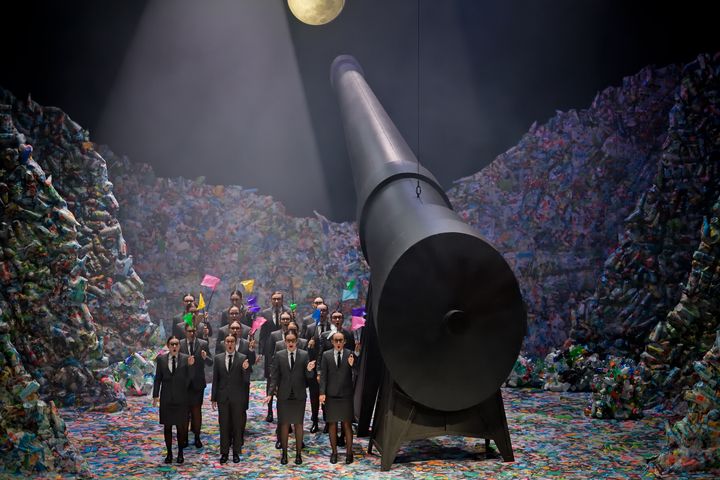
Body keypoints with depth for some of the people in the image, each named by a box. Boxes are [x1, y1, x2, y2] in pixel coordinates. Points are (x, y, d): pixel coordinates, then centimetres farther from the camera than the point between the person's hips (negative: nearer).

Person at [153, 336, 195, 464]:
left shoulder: (186, 359, -3)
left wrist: (190, 366, -21)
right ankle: (169, 453, 17)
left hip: (181, 397, -1)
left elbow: (189, 378, -6)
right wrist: (155, 395, 0)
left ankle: (180, 453, 16)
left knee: (181, 426, 4)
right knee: (167, 426, 7)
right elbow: (158, 378, 5)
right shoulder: (161, 359, 2)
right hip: (166, 398, 1)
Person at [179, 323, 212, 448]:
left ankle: (197, 437, 9)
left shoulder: (203, 344, -2)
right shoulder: (180, 344, -1)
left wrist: (205, 357, -25)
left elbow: (210, 363, -4)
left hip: (198, 383, -1)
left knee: (197, 410, 1)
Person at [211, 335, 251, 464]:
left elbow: (246, 380, -4)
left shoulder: (243, 358, -3)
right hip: (223, 397, 2)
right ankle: (224, 452, 16)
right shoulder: (218, 358, 4)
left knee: (237, 425, 6)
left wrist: (245, 370, -25)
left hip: (237, 398, -2)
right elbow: (215, 379, 7)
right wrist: (213, 398, 5)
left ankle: (236, 452, 16)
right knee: (224, 426, 7)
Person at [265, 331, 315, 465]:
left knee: (298, 424, 6)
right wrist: (270, 393, -7)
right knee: (284, 424, 5)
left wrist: (309, 370, -24)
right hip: (283, 395, 0)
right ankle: (284, 453, 15)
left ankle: (298, 453, 15)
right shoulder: (279, 355, 0)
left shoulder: (304, 355, 0)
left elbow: (309, 376, -2)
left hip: (299, 395, 0)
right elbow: (274, 376, 0)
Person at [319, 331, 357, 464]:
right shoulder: (326, 355, 4)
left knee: (347, 424, 2)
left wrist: (352, 365, -26)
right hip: (331, 395, 1)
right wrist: (322, 393, -5)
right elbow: (323, 375, 3)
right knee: (332, 424, 7)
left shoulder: (350, 354, 0)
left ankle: (349, 452, 11)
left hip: (346, 395, -1)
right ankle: (334, 452, 17)